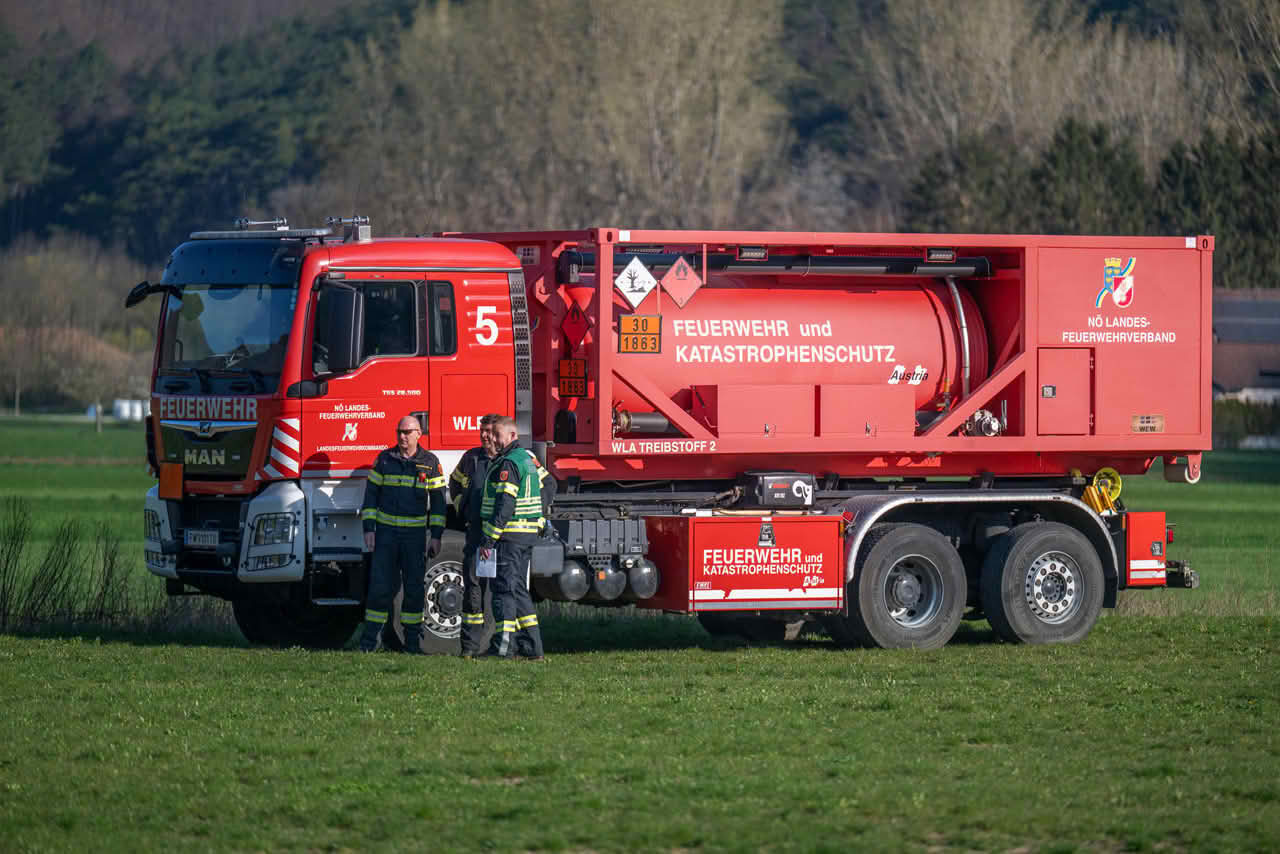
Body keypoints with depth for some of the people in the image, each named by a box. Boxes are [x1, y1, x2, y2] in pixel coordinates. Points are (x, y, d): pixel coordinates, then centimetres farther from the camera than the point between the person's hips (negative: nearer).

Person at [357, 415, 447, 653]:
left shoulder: (430, 462, 2)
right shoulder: (385, 459, 3)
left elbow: (438, 500, 4)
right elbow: (371, 493, 5)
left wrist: (436, 536, -2)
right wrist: (368, 529, -3)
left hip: (415, 534, 0)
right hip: (386, 532, 0)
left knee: (415, 587, 1)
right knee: (380, 586, -3)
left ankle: (412, 640, 9)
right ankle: (369, 638, 1)